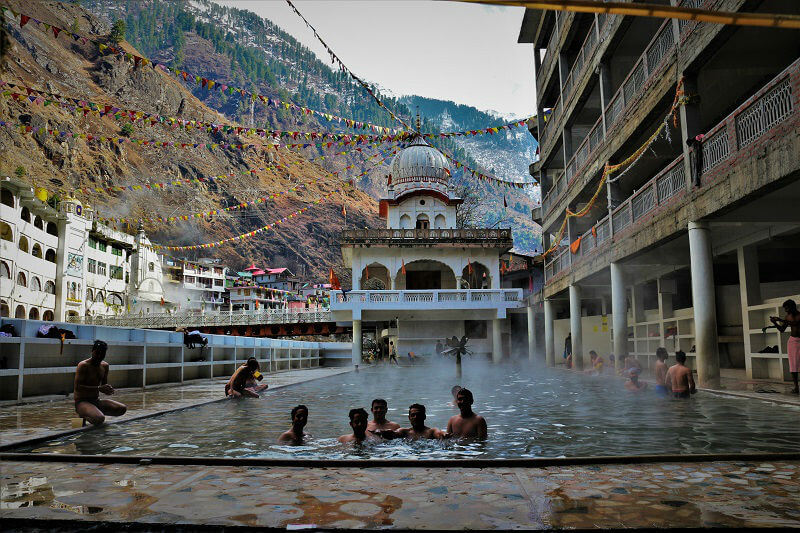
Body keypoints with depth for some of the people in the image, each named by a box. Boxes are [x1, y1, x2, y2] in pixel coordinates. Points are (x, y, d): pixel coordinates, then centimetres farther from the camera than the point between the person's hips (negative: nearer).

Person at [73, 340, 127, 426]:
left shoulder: (105, 366, 8)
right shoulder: (83, 365, -13)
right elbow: (77, 387, -22)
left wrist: (108, 390, -6)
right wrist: (98, 388, -28)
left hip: (97, 401, 7)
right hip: (82, 402, -7)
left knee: (122, 409, -9)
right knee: (99, 419, -34)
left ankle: (96, 412, 5)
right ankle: (84, 415, -3)